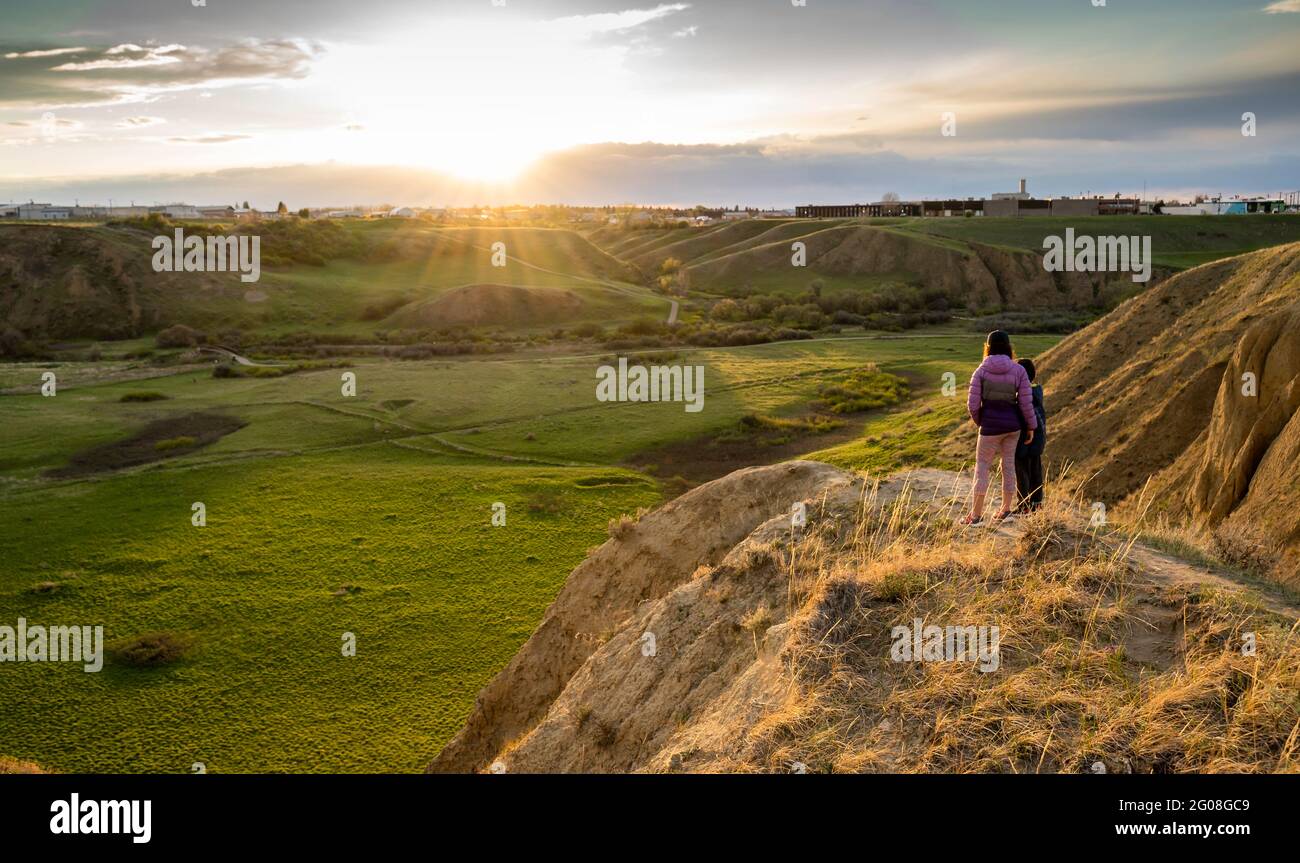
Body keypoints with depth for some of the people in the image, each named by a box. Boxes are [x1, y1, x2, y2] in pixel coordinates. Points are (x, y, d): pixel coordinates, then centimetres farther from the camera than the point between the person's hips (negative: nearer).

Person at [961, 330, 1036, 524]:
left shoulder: (981, 371, -8)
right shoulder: (1018, 371, -5)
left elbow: (972, 405, -9)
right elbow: (1026, 403, -7)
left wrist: (979, 421, 11)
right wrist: (1031, 427, 5)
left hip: (990, 426, -2)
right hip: (1013, 424, 2)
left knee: (982, 467, 6)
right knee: (1008, 464, 15)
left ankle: (976, 514, 5)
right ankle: (1006, 509, 23)